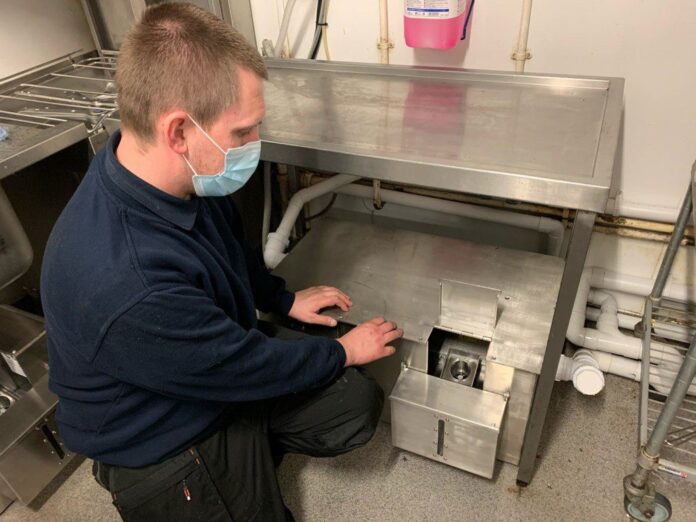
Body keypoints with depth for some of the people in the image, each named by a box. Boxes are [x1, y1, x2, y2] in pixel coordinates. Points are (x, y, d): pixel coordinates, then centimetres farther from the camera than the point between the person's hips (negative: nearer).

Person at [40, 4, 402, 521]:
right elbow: (249, 366, -26)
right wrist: (344, 352, -10)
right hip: (165, 446, -6)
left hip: (223, 367, 6)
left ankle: (253, 450, 21)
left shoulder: (190, 177, -17)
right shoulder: (124, 287, -42)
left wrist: (285, 299, 10)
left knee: (358, 402, 1)